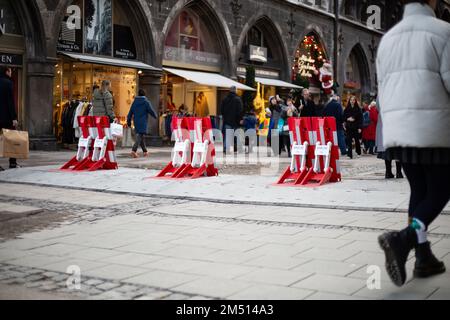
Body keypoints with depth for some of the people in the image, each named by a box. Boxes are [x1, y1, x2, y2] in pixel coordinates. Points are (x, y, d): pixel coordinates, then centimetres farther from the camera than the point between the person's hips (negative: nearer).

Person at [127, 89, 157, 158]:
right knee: (140, 137, -9)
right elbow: (151, 111, -5)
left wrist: (129, 121, 18)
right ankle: (134, 150, -26)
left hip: (136, 122, 6)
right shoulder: (146, 102, -7)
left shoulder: (134, 102, 8)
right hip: (143, 123, -5)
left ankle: (145, 151, 25)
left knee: (140, 136, 17)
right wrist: (155, 116, 16)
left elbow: (130, 113, 10)